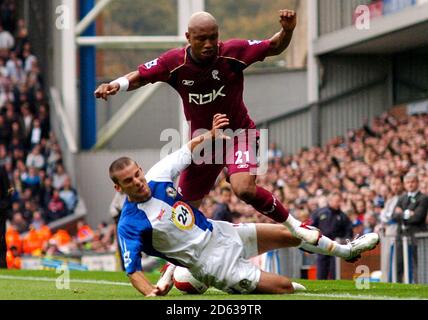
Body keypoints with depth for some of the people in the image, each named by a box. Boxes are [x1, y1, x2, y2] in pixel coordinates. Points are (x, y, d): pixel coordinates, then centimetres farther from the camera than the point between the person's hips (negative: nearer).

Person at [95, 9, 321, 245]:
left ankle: (293, 225, -8)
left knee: (244, 188, -30)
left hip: (238, 132, -3)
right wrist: (114, 85, -25)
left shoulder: (233, 52, -20)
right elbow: (140, 77, -5)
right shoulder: (174, 62, -16)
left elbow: (275, 47, -10)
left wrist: (287, 31, -31)